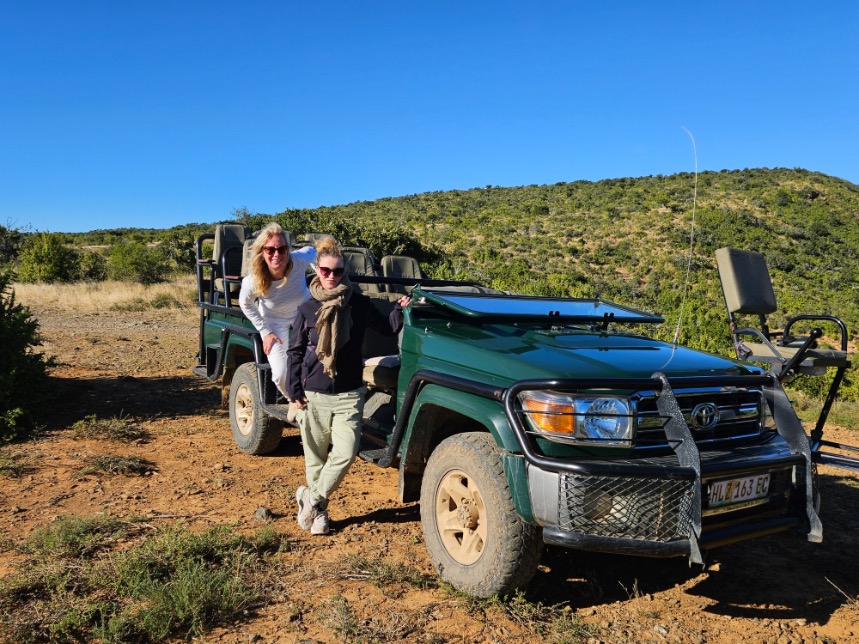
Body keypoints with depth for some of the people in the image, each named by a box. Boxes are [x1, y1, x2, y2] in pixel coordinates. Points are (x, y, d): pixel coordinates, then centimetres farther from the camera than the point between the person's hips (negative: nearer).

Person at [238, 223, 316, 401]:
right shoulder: (252, 282, -32)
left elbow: (311, 250, -6)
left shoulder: (299, 261, -32)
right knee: (281, 376, -9)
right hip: (275, 323, -1)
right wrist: (265, 332, -8)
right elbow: (246, 304, -8)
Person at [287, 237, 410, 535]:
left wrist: (400, 309, -14)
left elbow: (387, 328, 6)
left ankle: (310, 498, 12)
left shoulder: (358, 303, 0)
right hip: (313, 395, 0)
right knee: (316, 457, 9)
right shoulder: (307, 308, 0)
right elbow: (295, 351, 4)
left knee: (346, 453, -9)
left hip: (349, 394, 0)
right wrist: (295, 390, -2)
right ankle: (318, 511, 27)